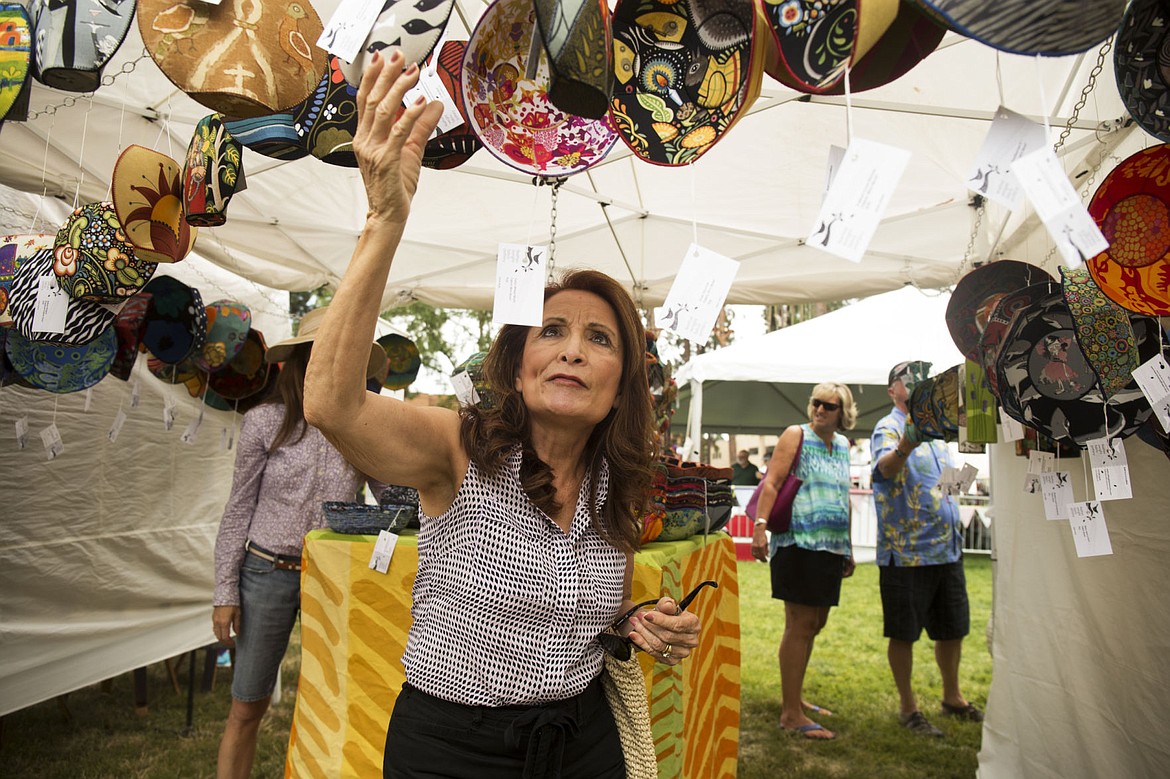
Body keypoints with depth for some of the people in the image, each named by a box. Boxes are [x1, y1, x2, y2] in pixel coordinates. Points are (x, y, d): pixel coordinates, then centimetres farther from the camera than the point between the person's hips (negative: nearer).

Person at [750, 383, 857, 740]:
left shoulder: (842, 445, 16)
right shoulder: (796, 435, -3)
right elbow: (771, 482, -12)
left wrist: (848, 548, 23)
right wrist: (760, 525, -25)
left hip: (830, 546, 7)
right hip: (798, 542, -7)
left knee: (815, 623, 14)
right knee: (800, 624, -6)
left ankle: (794, 696, 29)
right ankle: (791, 714, 2)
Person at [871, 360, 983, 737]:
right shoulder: (889, 428, -10)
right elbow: (885, 467, -32)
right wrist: (905, 446, -53)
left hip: (947, 548, 8)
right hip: (907, 551, -8)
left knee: (952, 628, 18)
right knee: (903, 632, 2)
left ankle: (952, 697, 35)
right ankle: (908, 708, 15)